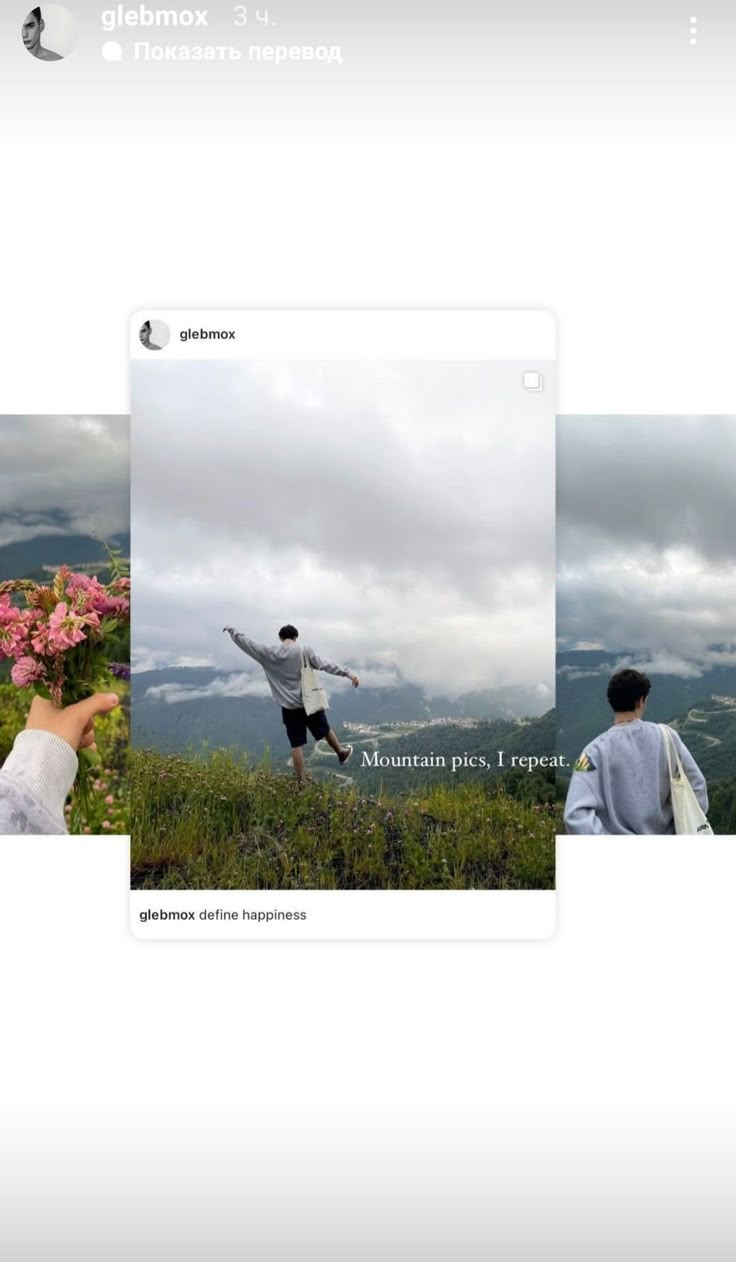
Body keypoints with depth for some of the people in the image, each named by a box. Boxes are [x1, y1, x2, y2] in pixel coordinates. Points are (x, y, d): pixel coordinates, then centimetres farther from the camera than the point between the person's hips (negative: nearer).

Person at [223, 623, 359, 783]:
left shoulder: (268, 653, -4)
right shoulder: (304, 650, -8)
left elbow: (246, 643, 3)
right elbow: (325, 665, -11)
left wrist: (231, 630, 16)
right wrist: (348, 674, -10)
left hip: (289, 707, 1)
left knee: (296, 745, 5)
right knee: (326, 730, 22)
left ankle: (301, 782, 6)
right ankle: (341, 753, 45)